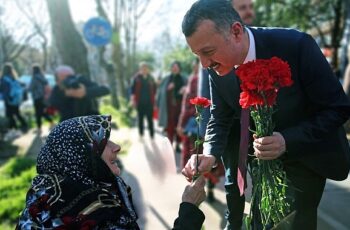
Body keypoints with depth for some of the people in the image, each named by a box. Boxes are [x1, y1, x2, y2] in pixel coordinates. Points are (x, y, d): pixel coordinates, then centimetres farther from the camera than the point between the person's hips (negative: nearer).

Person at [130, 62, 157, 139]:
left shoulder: (151, 78, 6)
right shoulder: (136, 78, -1)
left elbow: (154, 90, 12)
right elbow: (133, 89, -1)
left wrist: (154, 101, 10)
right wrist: (133, 100, -6)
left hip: (149, 103, 1)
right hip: (140, 103, -1)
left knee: (150, 120, -2)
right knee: (140, 119, 9)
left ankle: (152, 135, 2)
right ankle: (141, 134, 21)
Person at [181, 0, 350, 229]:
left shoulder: (296, 46, -31)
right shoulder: (218, 67, -18)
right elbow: (220, 118, -5)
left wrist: (288, 141, -36)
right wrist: (210, 154, -25)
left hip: (308, 151, -3)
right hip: (260, 149, 3)